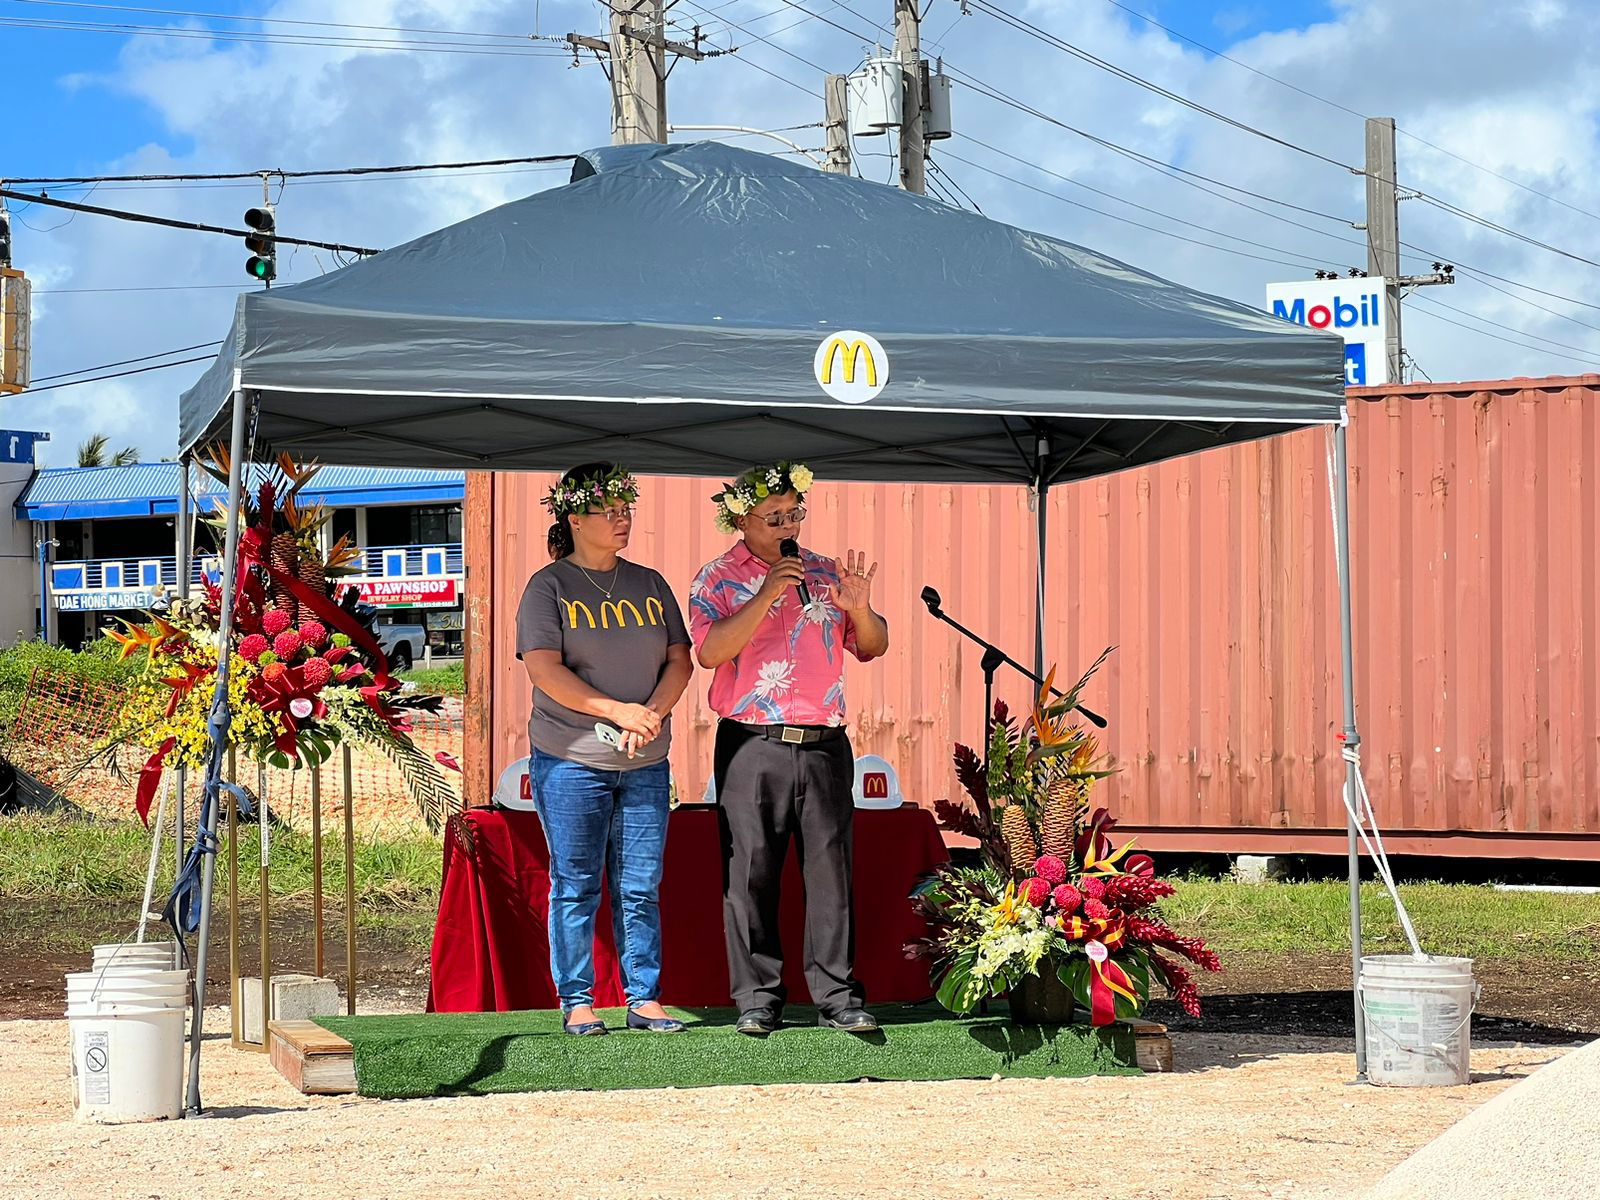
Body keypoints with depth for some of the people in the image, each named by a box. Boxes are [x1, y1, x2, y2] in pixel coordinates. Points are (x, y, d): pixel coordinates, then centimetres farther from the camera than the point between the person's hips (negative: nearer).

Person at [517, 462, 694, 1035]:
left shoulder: (649, 585, 14)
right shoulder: (549, 587, -1)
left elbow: (680, 660, 10)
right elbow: (544, 670, -11)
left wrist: (652, 715, -9)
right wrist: (619, 711, -16)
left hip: (645, 764, 4)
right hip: (571, 759, -4)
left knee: (640, 887, 5)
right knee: (576, 886, -1)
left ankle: (645, 999, 10)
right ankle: (576, 1003, 4)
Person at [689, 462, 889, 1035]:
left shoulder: (824, 574, 13)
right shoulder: (718, 579, 3)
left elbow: (872, 648, 14)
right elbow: (711, 651, -13)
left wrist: (861, 610, -7)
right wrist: (768, 593, -19)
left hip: (824, 745, 3)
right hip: (752, 746, -3)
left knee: (830, 867, 0)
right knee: (750, 873, -2)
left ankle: (837, 996, 3)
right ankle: (758, 998, 4)